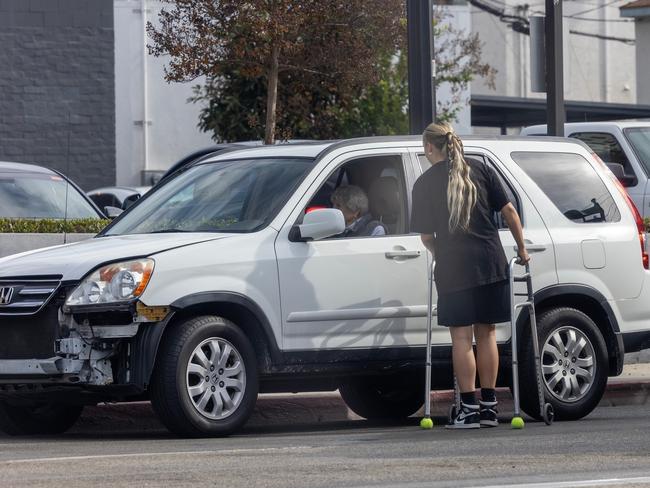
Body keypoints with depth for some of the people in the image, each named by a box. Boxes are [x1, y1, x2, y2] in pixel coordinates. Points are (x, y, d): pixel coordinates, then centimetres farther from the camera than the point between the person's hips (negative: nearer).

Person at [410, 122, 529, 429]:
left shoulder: (425, 183, 0)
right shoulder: (480, 170, 7)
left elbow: (426, 236, 1)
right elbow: (508, 211, 5)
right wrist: (522, 249, 16)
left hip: (453, 267, -3)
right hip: (490, 262, 3)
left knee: (461, 337, 1)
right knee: (486, 334, 11)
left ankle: (469, 408, -1)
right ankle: (489, 406, 13)